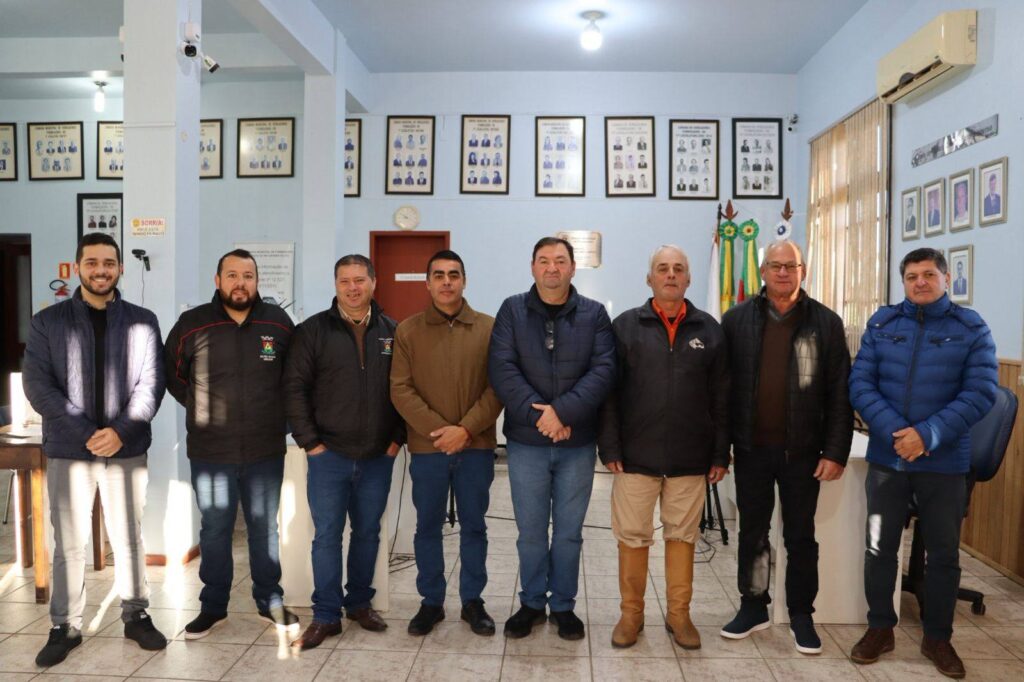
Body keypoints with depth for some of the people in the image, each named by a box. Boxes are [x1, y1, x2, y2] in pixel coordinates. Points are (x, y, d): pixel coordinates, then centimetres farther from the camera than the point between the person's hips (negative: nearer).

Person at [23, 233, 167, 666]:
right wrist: (86, 433, -16)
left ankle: (136, 616, 25)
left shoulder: (142, 321, 3)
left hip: (127, 450, 0)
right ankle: (64, 626, 23)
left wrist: (120, 431, -17)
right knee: (68, 544, 8)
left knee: (129, 539, 10)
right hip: (67, 451, 0)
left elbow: (151, 384, -3)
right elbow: (37, 386, -6)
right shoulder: (47, 322, 2)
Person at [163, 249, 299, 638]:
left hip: (266, 450, 1)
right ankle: (213, 606, 27)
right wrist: (203, 410, 6)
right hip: (210, 452, 0)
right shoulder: (192, 324, -4)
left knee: (265, 528, 12)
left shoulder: (278, 323, -2)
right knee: (214, 530, 12)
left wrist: (278, 414, 7)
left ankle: (270, 602, 27)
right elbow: (172, 374, 10)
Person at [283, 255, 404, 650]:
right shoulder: (313, 331, -2)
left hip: (378, 456, 2)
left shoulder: (391, 332, 4)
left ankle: (359, 603, 29)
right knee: (327, 535, 4)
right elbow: (294, 388, -4)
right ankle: (326, 616, 16)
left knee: (368, 532, 13)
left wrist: (397, 438, 1)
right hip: (329, 454, -2)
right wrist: (309, 441, -8)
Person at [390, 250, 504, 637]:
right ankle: (431, 602, 26)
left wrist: (466, 429, -14)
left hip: (476, 446, 0)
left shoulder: (489, 328, 1)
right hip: (427, 448, 0)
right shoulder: (408, 331, 2)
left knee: (473, 526, 11)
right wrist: (437, 430, -14)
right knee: (427, 527, 11)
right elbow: (401, 389, -4)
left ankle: (472, 601, 25)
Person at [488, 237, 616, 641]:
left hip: (578, 444, 0)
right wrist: (538, 415, -18)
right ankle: (532, 603, 29)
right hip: (525, 443, 0)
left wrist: (562, 411, -19)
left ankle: (563, 605, 29)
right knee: (530, 531, 11)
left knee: (569, 532, 12)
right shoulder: (512, 310, 1)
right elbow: (502, 369, -9)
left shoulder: (594, 314, 1)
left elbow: (603, 370, -9)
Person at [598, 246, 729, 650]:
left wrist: (720, 453, 4)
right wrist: (610, 447, -6)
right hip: (636, 454, -1)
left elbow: (721, 398, 7)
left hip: (690, 458, 1)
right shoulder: (625, 326, 2)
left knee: (683, 536, 11)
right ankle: (631, 614, 23)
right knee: (632, 536, 7)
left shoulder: (709, 330, 6)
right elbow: (608, 391, -1)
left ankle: (679, 615, 26)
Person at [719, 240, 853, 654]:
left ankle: (801, 615, 27)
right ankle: (753, 607, 30)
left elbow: (839, 394, -2)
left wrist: (836, 451, -7)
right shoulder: (737, 319, 1)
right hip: (751, 448, 1)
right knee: (752, 532, 14)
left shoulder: (826, 323, -1)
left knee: (801, 536, 12)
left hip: (802, 450, -1)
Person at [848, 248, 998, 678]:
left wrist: (927, 435, -20)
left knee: (944, 553, 11)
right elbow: (860, 384, -4)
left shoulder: (971, 328, -2)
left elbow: (981, 393, -10)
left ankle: (937, 638, 30)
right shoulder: (881, 323, 2)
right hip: (886, 457, 1)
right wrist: (895, 432, -18)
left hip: (945, 462, -1)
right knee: (879, 548, 10)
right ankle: (880, 628, 28)